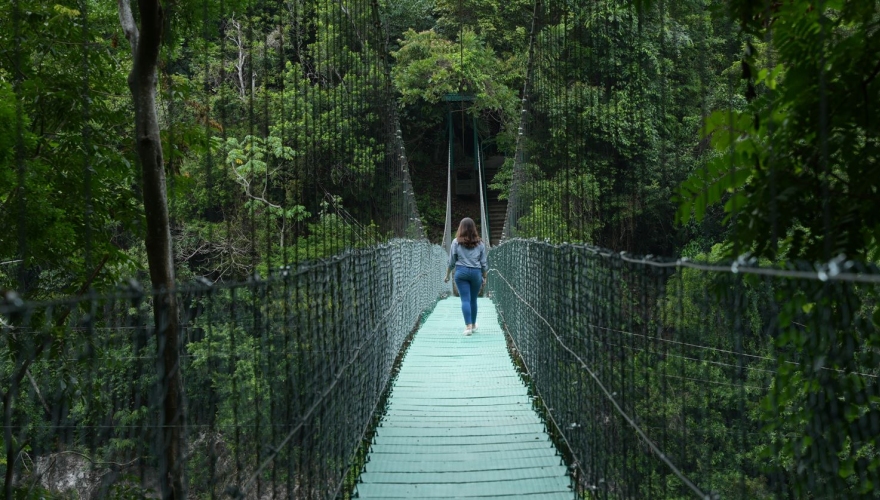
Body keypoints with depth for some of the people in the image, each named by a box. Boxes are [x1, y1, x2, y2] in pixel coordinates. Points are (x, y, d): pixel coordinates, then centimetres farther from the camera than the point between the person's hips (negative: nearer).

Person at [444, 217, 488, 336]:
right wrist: (484, 277, 17)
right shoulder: (480, 244, 4)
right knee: (473, 300, 13)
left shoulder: (456, 242, -1)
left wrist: (447, 275, 14)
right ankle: (473, 325, 25)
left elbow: (451, 262, 3)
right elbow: (484, 263, 7)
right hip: (476, 273, 2)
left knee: (465, 300, -2)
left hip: (461, 272, -2)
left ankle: (468, 326, -10)